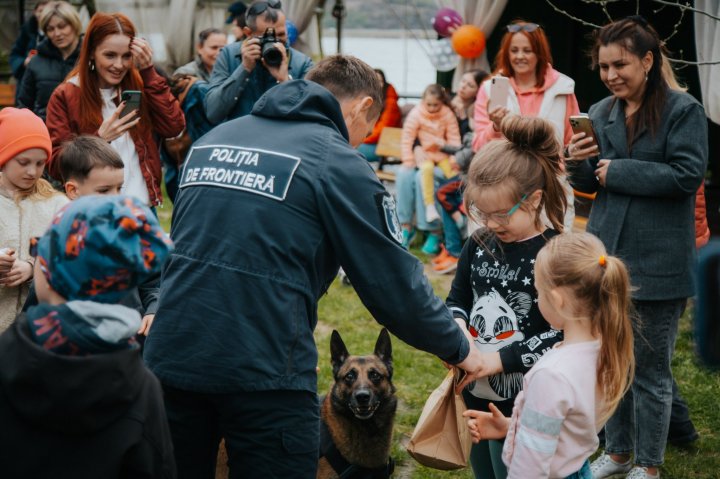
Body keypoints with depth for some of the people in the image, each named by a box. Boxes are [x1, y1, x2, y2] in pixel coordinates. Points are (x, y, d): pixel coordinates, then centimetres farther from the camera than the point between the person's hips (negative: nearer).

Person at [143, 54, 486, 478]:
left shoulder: (213, 138, 16)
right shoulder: (339, 162, -4)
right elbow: (396, 282, -3)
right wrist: (459, 348, 10)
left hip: (170, 359, 6)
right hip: (264, 373, -6)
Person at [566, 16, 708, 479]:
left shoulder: (684, 111, -9)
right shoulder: (601, 113, 7)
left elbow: (687, 175, -19)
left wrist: (617, 171, -15)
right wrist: (579, 162, -9)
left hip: (657, 262, -5)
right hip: (606, 253, 5)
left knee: (650, 370, 5)